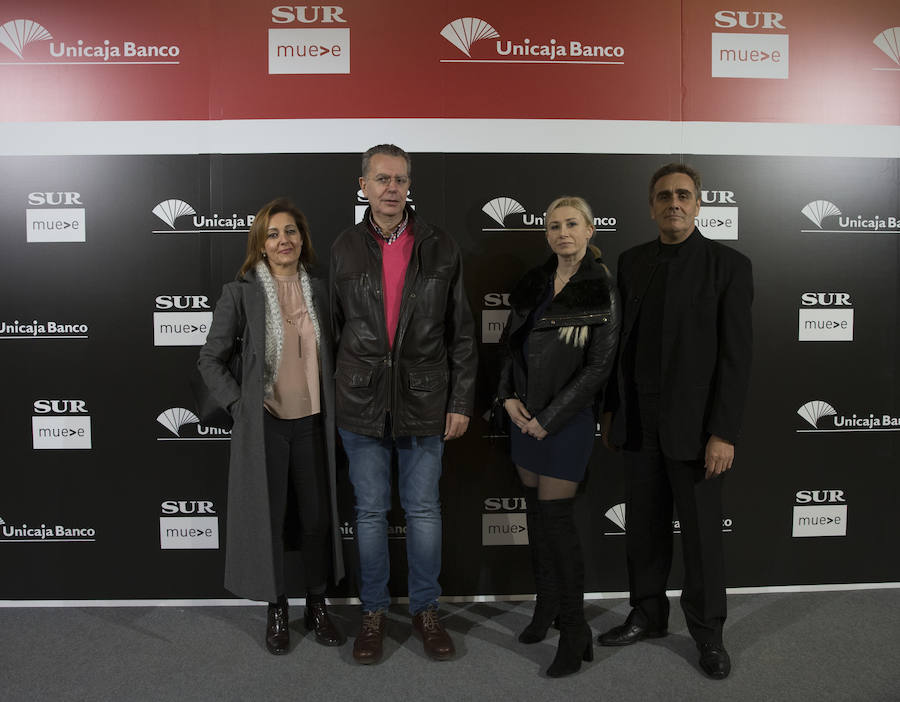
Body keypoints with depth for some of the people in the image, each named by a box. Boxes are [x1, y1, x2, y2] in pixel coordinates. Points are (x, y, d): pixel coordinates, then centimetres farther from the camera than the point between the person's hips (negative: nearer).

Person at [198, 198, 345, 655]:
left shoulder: (319, 290, 4)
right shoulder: (240, 293, -5)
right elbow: (210, 359, 0)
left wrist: (333, 409, 6)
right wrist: (239, 404, -7)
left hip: (312, 422, 3)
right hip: (264, 424, -3)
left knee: (318, 515, 10)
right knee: (268, 517, 7)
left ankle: (317, 607, 29)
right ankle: (276, 611, 27)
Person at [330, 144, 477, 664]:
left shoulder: (441, 248, 0)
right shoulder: (344, 249, 3)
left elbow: (461, 332, 2)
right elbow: (333, 327, 7)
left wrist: (461, 401, -2)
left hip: (424, 401, 0)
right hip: (362, 404, 1)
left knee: (424, 510, 9)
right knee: (371, 512, 11)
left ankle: (426, 610, 28)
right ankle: (374, 611, 28)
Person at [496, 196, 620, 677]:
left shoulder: (600, 290, -9)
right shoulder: (535, 282, 7)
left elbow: (597, 367, -13)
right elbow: (512, 343, 12)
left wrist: (550, 418, -14)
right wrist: (509, 396, -2)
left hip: (567, 418, -6)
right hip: (524, 415, 6)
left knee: (557, 520, -4)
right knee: (535, 512, 14)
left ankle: (574, 631, 12)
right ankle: (545, 607, 31)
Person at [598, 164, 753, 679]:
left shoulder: (730, 266, -6)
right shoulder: (633, 262, 7)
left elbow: (736, 356, -10)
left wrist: (724, 433, -15)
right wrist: (611, 410, 10)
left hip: (694, 424, -4)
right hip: (640, 422, 4)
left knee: (703, 533, 8)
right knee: (644, 527, 14)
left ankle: (708, 632, 27)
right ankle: (648, 615, 33)